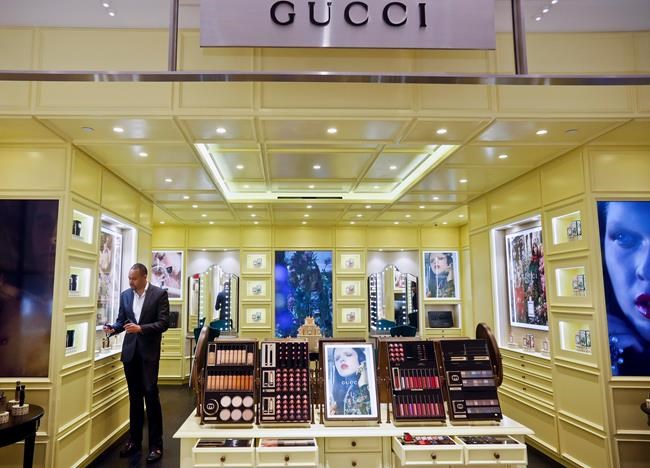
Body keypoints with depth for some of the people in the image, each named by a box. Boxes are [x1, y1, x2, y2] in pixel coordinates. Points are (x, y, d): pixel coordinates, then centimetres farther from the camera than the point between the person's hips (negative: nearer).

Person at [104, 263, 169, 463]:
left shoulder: (159, 294, -8)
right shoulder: (125, 295, 6)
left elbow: (163, 323, -13)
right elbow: (121, 320, 12)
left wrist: (141, 328, -23)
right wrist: (112, 328, -9)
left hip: (149, 352, -4)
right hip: (130, 351, 5)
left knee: (151, 395, -4)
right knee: (134, 397, 13)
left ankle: (156, 445, 6)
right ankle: (134, 440, 25)